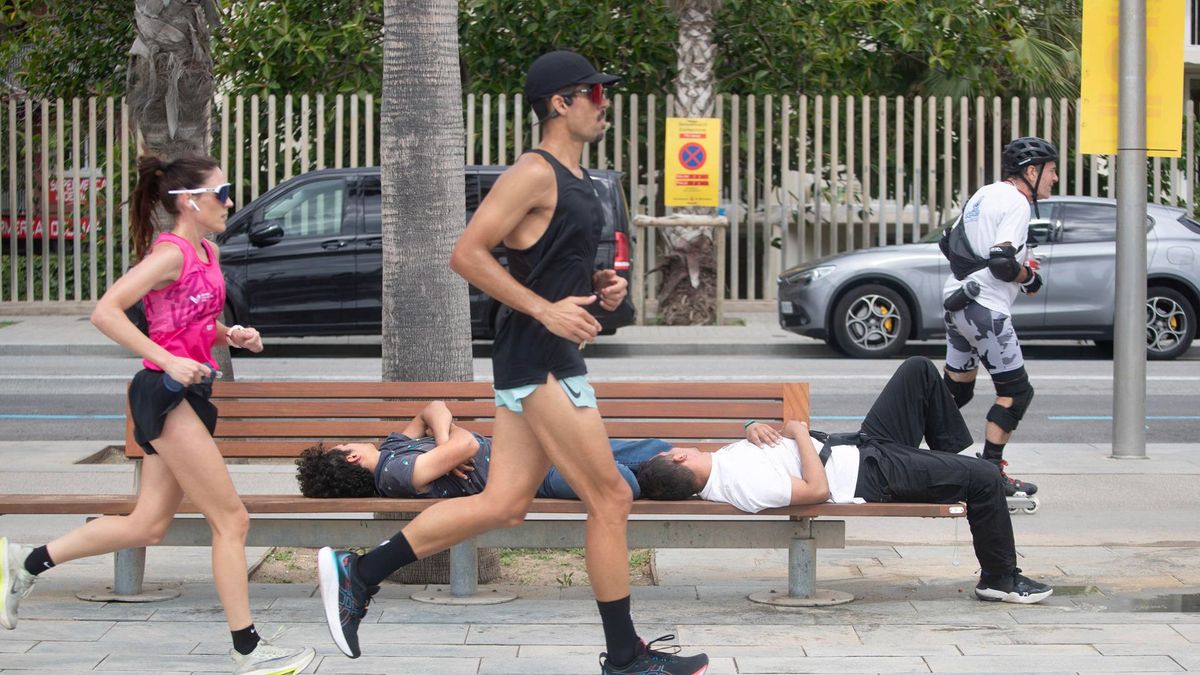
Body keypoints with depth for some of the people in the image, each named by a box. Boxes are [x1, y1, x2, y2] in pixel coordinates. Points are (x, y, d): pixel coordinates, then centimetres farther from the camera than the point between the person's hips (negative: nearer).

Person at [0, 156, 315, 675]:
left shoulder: (207, 254, 14)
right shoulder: (171, 254, -13)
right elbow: (105, 312, -21)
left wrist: (233, 336, 7)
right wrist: (168, 360, -26)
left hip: (185, 397, 10)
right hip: (166, 395, -10)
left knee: (147, 527, 12)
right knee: (231, 520, -6)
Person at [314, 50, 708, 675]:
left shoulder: (575, 178, 17)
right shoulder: (533, 173, -14)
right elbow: (467, 254, -19)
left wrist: (598, 285, 9)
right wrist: (547, 310, -22)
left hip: (546, 358, 10)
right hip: (538, 359, -10)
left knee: (503, 505, 8)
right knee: (610, 499, -3)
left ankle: (356, 574, 10)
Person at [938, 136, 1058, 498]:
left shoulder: (983, 194, 15)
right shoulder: (1016, 203, -13)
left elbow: (950, 244, 21)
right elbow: (1002, 262, -23)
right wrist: (1030, 277, -4)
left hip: (956, 301, 9)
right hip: (985, 309, -9)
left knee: (956, 387, 19)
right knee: (1016, 392, -2)